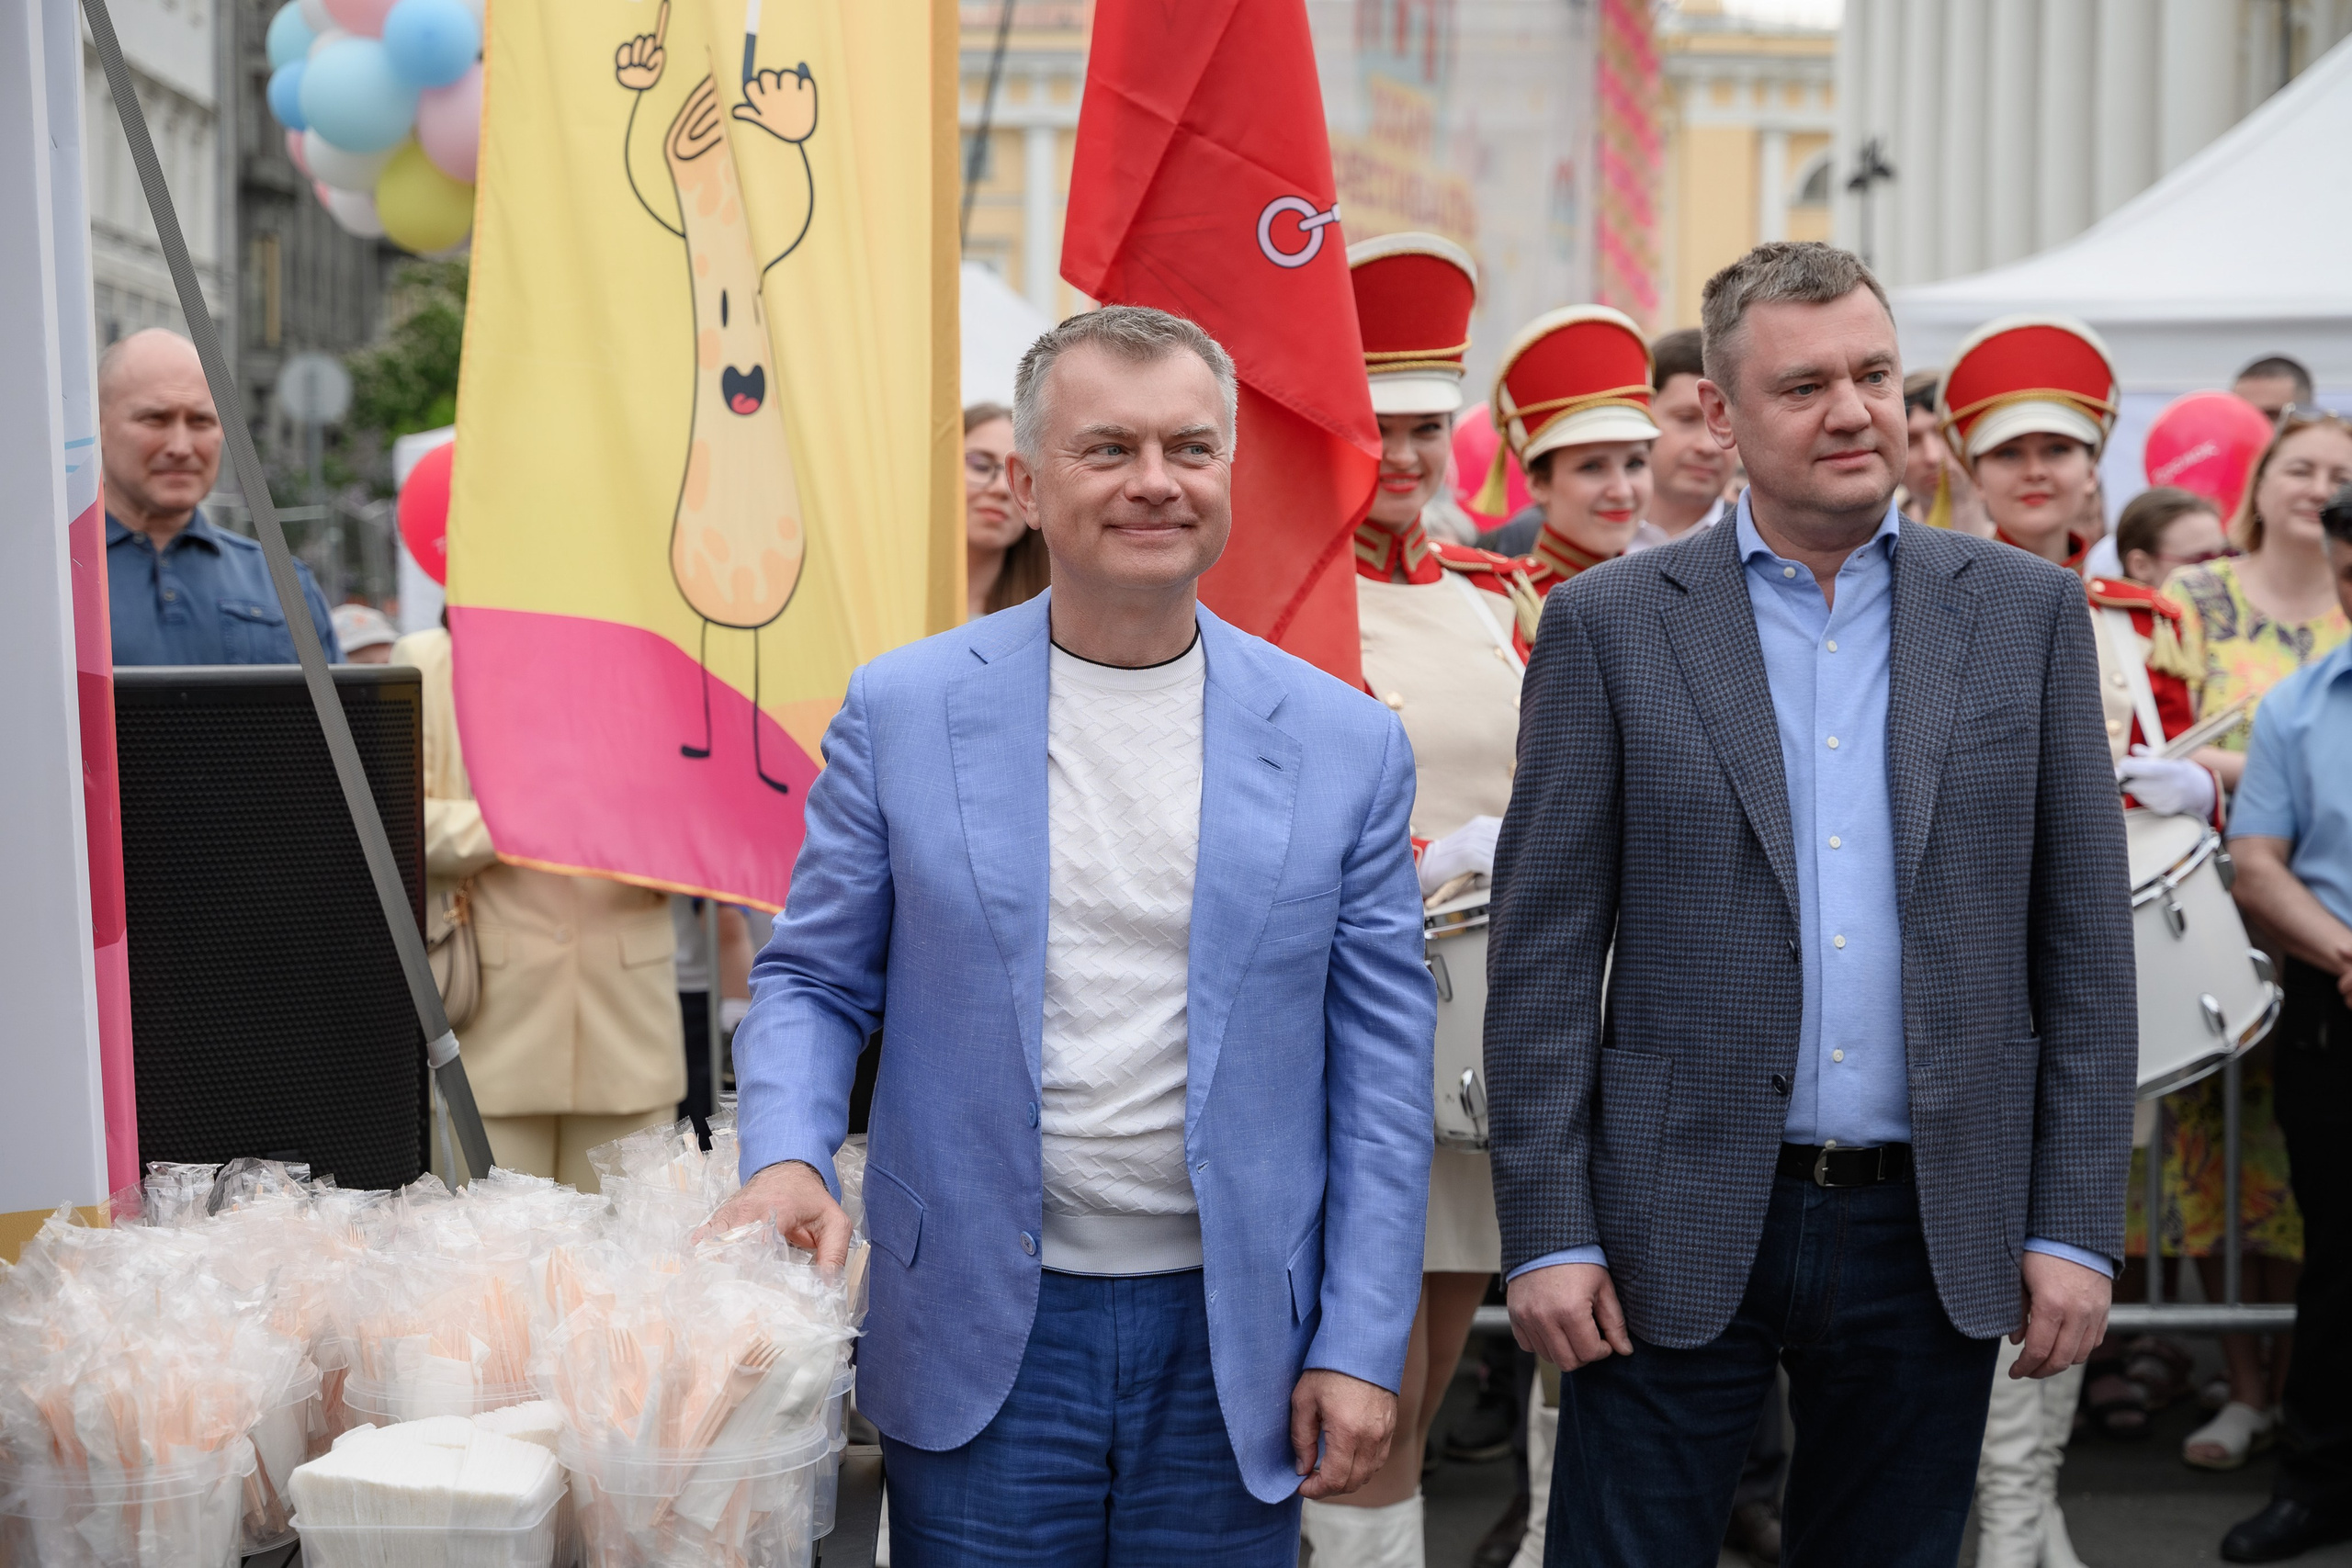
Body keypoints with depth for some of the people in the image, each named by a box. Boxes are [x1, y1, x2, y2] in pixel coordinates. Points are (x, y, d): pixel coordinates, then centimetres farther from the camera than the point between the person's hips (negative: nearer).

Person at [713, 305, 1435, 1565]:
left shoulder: (1346, 744, 1)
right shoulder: (900, 712, 0)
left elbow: (1379, 1065, 2)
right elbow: (811, 979, 5)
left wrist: (1362, 1347, -2)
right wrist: (787, 1156, -14)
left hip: (1233, 1349, 1)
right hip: (982, 1335, 0)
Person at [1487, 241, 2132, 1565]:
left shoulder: (2028, 612, 4)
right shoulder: (1609, 625, -1)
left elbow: (2085, 939, 4)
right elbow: (1543, 951, -3)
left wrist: (2076, 1223, -1)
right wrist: (1548, 1231, -7)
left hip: (1936, 1231, 2)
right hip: (1680, 1231, -2)